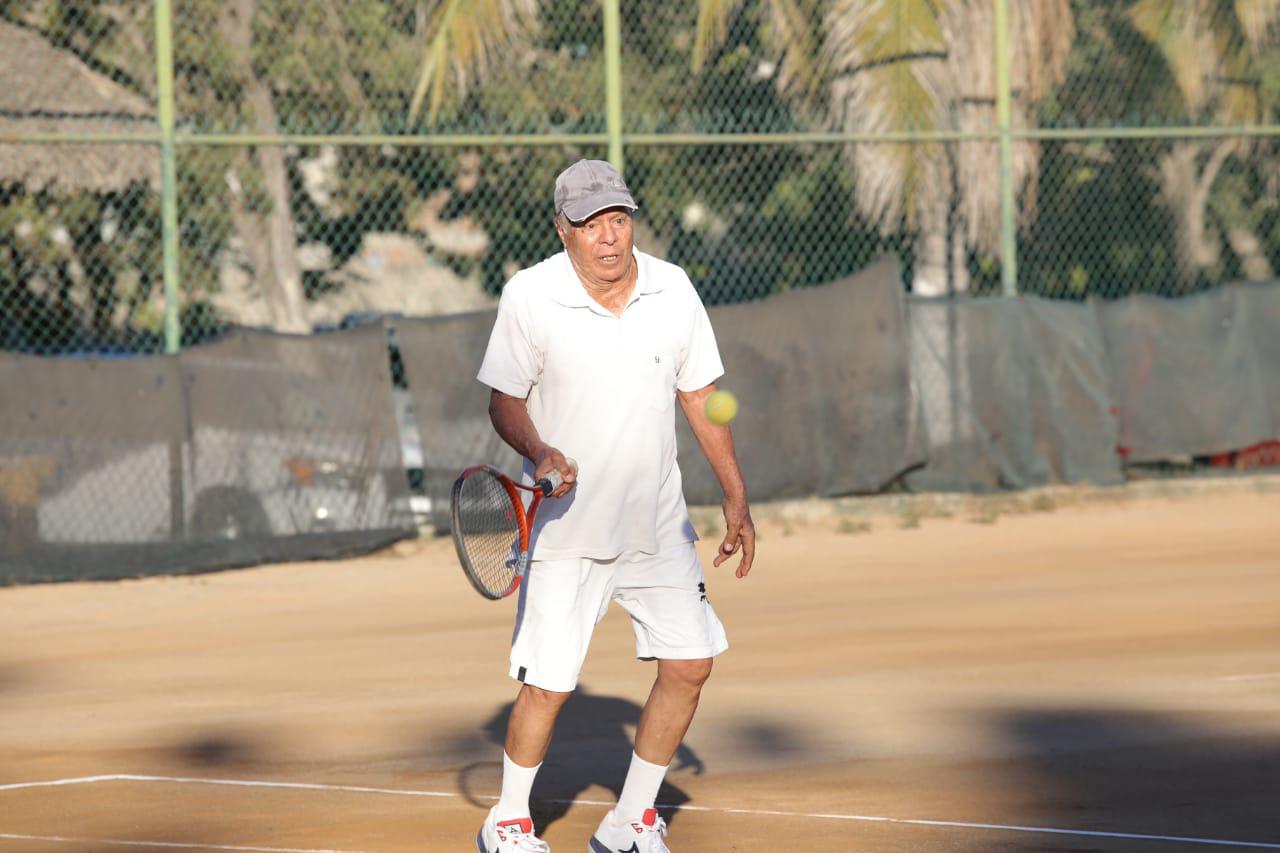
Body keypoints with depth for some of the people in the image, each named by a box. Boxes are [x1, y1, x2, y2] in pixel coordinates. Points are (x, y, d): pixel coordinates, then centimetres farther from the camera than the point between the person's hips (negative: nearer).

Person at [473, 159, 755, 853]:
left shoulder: (672, 289, -3)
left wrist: (736, 501, 6)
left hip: (658, 522, 4)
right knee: (548, 684, -6)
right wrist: (538, 451, -25)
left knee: (689, 664, 1)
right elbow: (505, 401, -4)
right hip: (566, 526, -4)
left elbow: (701, 399, 7)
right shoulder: (530, 296, -12)